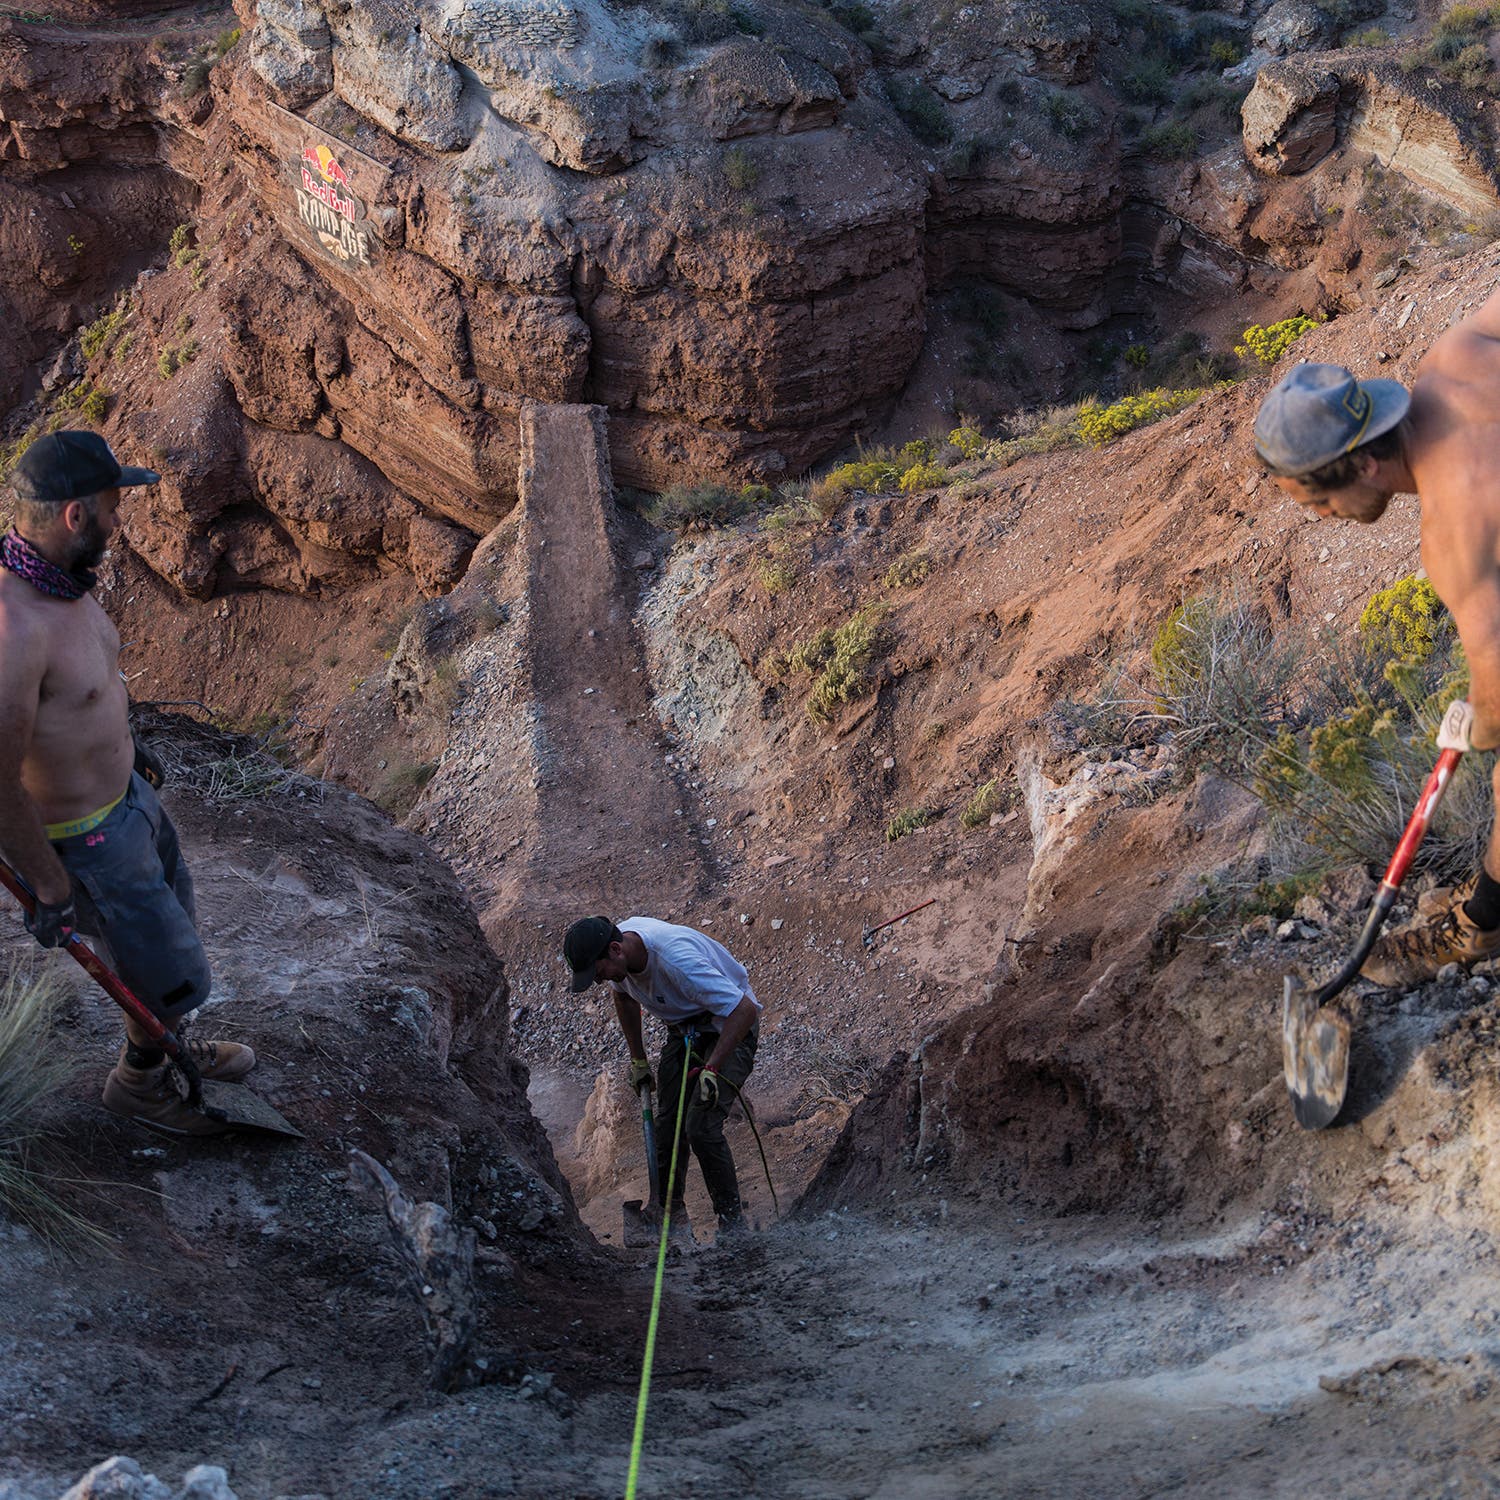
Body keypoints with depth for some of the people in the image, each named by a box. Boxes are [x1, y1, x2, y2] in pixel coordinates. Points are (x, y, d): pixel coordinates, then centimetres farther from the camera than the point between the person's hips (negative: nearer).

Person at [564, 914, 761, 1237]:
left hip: (730, 1028, -7)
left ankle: (732, 1220, -6)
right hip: (684, 1029, 7)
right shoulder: (617, 956, -13)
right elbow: (624, 995, 13)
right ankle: (669, 1215, 17)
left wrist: (712, 1068, -36)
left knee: (701, 1128, -19)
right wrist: (638, 1060, 14)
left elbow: (745, 1009, -35)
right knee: (667, 1124, 1)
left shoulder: (675, 958, -38)